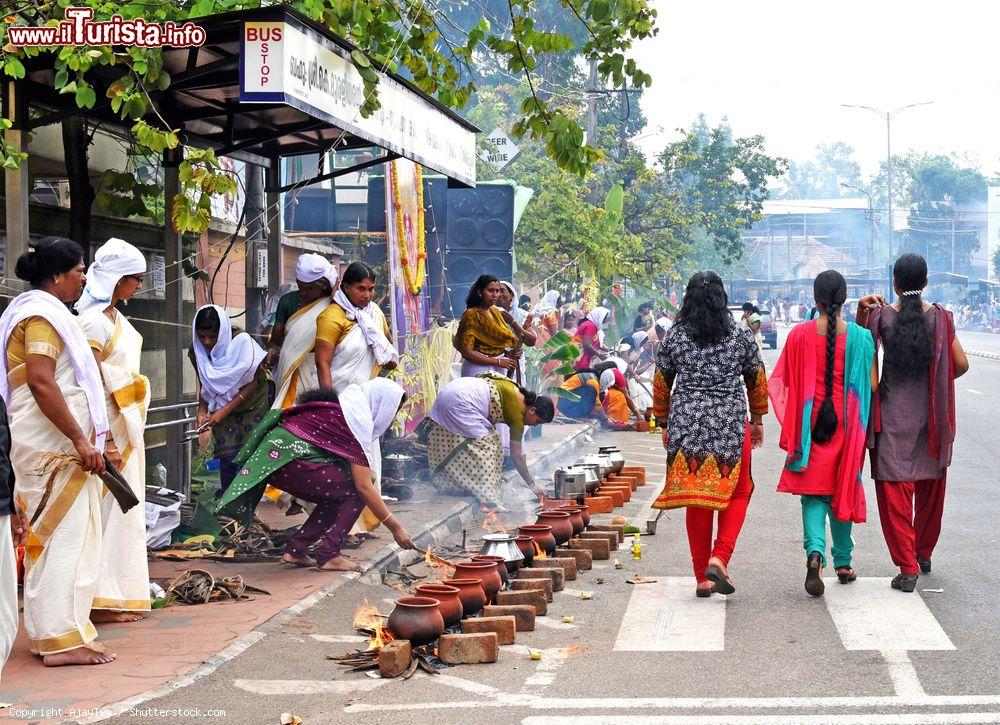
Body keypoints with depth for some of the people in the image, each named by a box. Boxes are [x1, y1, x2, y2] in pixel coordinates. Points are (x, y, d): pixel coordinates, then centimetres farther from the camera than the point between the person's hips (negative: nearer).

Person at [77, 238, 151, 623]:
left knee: (124, 508, 13)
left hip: (126, 424, 10)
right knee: (111, 509, -7)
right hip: (111, 428, -10)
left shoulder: (115, 317, 14)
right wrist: (104, 439, -22)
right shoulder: (94, 321, -16)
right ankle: (105, 600, -2)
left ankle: (121, 594, 20)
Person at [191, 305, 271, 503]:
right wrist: (202, 410, -13)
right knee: (227, 455, -7)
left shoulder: (242, 344, -26)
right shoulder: (197, 351, -12)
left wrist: (226, 410, -23)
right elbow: (204, 385, 3)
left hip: (252, 403, -3)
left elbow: (252, 383, -21)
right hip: (222, 407, 3)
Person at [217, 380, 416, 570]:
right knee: (356, 491, -3)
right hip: (288, 461, -9)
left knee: (338, 495, 19)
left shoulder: (339, 407, 19)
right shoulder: (357, 419, -9)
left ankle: (295, 550, 15)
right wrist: (396, 528, -7)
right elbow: (364, 486, -12)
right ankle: (329, 556, -4)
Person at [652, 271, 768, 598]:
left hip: (686, 424, 2)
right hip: (730, 423, -2)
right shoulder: (740, 335, 1)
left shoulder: (673, 336, 3)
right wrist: (757, 419, 24)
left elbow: (660, 384, 8)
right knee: (737, 493, 10)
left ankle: (702, 577, 11)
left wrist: (665, 424, 20)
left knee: (696, 500, 8)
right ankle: (718, 559, -9)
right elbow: (757, 379, 11)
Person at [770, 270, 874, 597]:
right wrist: (862, 429, 10)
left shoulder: (799, 335, -6)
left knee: (813, 494, 4)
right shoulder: (860, 337, -7)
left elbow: (783, 383, 0)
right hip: (847, 426, 1)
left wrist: (791, 433, 12)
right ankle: (843, 562, 26)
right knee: (843, 490, 16)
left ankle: (815, 551, -21)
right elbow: (869, 386, -2)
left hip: (811, 424, 0)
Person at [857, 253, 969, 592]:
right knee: (930, 487, 20)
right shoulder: (940, 317, -4)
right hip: (931, 415, 2)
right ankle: (924, 553, 35)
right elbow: (961, 365, -1)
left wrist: (862, 311, -2)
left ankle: (907, 567, -6)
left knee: (895, 490, 1)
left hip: (892, 415, -2)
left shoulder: (880, 316, -7)